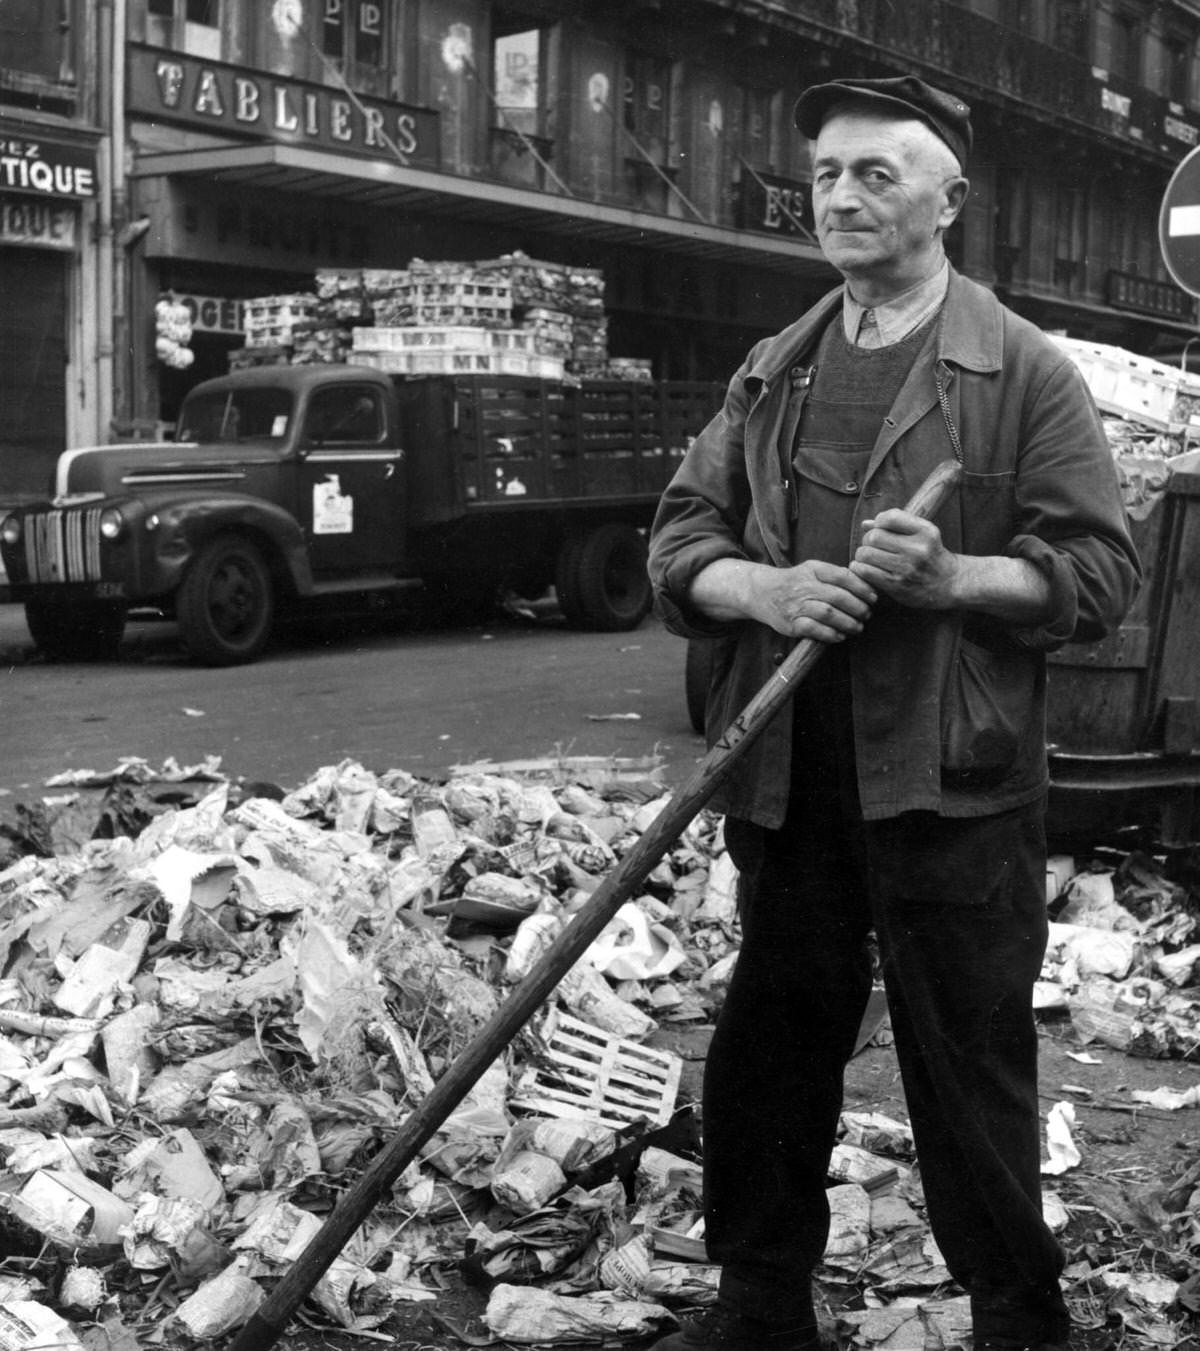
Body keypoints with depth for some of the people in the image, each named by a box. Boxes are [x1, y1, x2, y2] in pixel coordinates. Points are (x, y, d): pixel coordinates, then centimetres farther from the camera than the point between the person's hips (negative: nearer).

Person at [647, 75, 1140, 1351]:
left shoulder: (1026, 373, 0)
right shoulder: (768, 376, 13)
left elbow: (1098, 572, -4)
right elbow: (678, 545, 10)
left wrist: (952, 577, -21)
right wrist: (766, 588, -11)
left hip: (953, 793, -4)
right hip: (786, 784, 4)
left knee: (970, 1075, 4)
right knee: (766, 1056, 12)